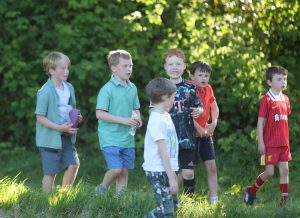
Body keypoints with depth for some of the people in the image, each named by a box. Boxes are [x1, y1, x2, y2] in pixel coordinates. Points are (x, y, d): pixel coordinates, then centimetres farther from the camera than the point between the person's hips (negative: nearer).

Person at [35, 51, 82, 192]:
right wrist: (60, 128, -23)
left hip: (66, 136, 6)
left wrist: (76, 117, -1)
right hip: (50, 138, -6)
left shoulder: (69, 88, 5)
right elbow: (40, 118, -18)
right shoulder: (45, 92, -18)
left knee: (73, 164, -1)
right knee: (51, 172, 1)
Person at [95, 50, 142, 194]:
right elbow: (100, 114, -16)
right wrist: (123, 120, -20)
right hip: (110, 138, -6)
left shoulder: (132, 88, 9)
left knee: (124, 171, 8)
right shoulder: (107, 89, -12)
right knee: (116, 169, -14)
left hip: (127, 138, 6)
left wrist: (138, 119, -1)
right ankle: (101, 190, 11)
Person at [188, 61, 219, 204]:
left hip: (206, 133, 7)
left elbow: (215, 108, 20)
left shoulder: (208, 89, 7)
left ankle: (214, 200, 6)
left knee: (212, 167, 3)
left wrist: (214, 123, 3)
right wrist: (199, 128, -22)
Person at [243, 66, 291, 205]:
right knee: (269, 172, -4)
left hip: (283, 143, 6)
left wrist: (287, 140, 15)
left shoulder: (285, 99, 9)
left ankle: (285, 200, 7)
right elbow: (260, 122, -10)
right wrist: (260, 143, -14)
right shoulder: (266, 100, -10)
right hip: (270, 144, -6)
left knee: (284, 170, 3)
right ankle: (251, 191, 18)